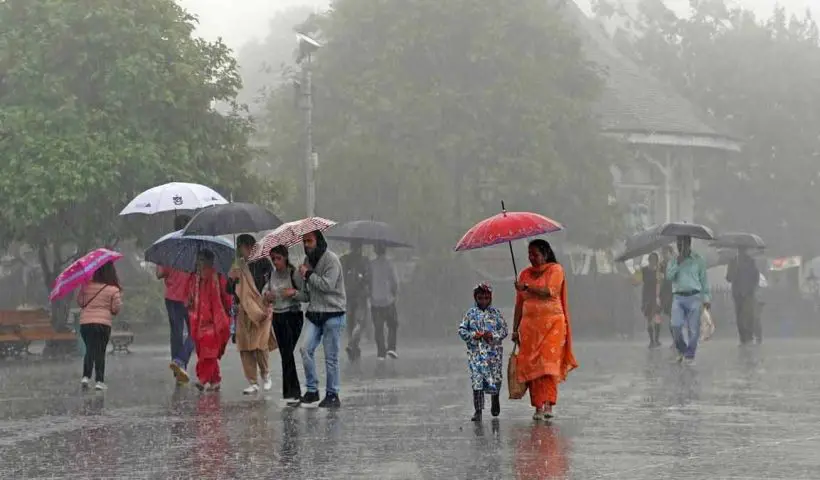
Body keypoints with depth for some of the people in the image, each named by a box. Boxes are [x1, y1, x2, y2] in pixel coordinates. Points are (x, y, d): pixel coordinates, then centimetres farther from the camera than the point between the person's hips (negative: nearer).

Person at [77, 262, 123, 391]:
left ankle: (86, 376, -2)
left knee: (89, 350, 12)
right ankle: (99, 380, 2)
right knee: (100, 352, 5)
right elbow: (116, 309, -3)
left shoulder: (86, 286, -1)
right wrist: (119, 297, 13)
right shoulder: (113, 290, -7)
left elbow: (79, 302, 7)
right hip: (103, 323, -2)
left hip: (85, 322, 2)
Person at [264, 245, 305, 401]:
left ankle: (291, 392, -9)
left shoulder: (294, 274, -10)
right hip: (277, 316, 7)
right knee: (284, 354, 8)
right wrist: (267, 295, -2)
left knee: (288, 353, -12)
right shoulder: (273, 274, 7)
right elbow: (267, 289, 20)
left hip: (292, 316, -6)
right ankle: (294, 392, 16)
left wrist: (294, 292, -25)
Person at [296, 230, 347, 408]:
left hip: (333, 314, -6)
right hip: (314, 313, 6)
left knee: (331, 357, -2)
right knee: (306, 349, -8)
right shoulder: (308, 260, 14)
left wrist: (308, 274, -11)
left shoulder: (331, 259, -9)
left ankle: (332, 395, 8)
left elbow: (328, 285, -19)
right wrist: (296, 294, -2)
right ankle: (312, 390, 1)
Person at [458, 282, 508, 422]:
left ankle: (495, 400, 39)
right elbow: (461, 330, 5)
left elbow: (504, 330, 2)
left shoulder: (496, 313, 4)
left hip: (494, 352, 0)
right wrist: (473, 335, -11)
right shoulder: (471, 313, 5)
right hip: (476, 352, 0)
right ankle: (478, 410, -5)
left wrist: (493, 335, -15)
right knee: (477, 380, -7)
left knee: (495, 378, 8)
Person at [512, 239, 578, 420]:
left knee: (549, 363, -14)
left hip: (552, 323, -4)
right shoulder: (525, 273, 16)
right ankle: (538, 407, -2)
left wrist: (527, 287, -14)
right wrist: (515, 329, 11)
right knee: (531, 365, -5)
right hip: (529, 324, 4)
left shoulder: (555, 269, 2)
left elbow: (550, 292, -15)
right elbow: (519, 303, 15)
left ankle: (548, 405, -18)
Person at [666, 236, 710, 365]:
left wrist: (706, 298, 3)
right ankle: (681, 350, 12)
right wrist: (678, 262, -12)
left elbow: (704, 279, 7)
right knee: (676, 326, -11)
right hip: (678, 297, 1)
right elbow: (669, 276, -3)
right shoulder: (674, 261, 11)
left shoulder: (698, 260, 6)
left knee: (693, 329, -3)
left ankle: (690, 355, 8)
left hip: (694, 297, -1)